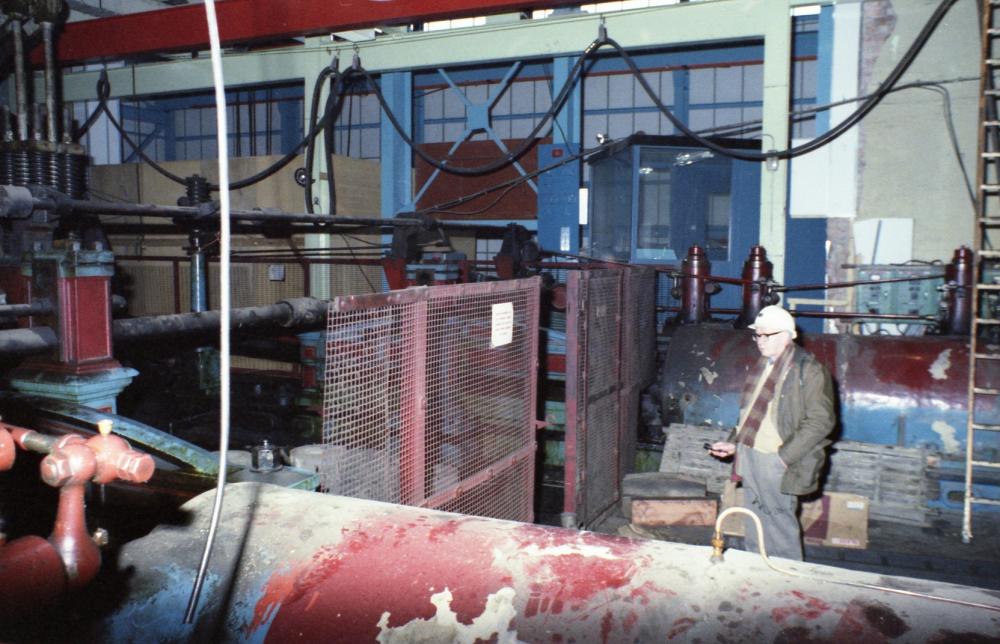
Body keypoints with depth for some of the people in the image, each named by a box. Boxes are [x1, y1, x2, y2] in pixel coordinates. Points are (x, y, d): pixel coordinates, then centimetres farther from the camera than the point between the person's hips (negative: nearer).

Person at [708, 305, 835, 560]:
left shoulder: (809, 370, -11)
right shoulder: (762, 366, 14)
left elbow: (821, 421, -16)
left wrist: (785, 456, -20)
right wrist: (733, 443, 12)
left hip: (777, 463, -8)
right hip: (750, 455, 8)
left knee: (780, 522, 0)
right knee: (754, 524, 16)